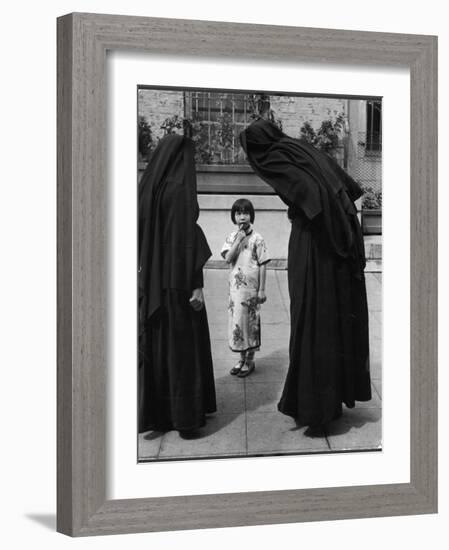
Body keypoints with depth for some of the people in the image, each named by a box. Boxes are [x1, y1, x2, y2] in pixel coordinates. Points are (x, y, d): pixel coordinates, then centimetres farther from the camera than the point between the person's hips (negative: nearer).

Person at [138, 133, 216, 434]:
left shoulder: (147, 187, 6)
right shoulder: (181, 189, -14)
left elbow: (139, 234, 10)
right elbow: (188, 237, -18)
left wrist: (145, 277, 17)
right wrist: (196, 285, -16)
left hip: (151, 280, 6)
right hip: (178, 279, -6)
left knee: (153, 343, 12)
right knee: (183, 344, 2)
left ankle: (152, 411, 17)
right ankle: (185, 414, 8)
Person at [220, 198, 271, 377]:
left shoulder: (257, 239, -7)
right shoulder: (231, 237, 4)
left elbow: (262, 265, -6)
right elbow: (228, 258, -9)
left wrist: (262, 290, -8)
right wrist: (239, 240, -16)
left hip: (251, 288, -4)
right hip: (235, 287, 4)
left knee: (250, 321, 3)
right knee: (236, 320, 10)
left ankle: (250, 360, 15)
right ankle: (242, 358, 24)